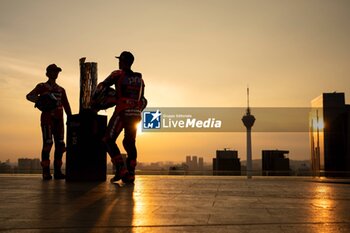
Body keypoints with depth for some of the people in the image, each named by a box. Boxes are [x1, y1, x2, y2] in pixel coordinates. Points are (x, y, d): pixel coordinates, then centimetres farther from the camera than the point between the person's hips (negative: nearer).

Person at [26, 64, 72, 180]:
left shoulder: (61, 90, 25)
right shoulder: (42, 86, 10)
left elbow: (66, 105, 21)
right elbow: (30, 96, -6)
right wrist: (40, 100, -27)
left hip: (59, 119, 5)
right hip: (47, 117, -5)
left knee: (60, 144, -1)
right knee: (47, 143, -13)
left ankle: (57, 171, 4)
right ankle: (46, 172, -12)